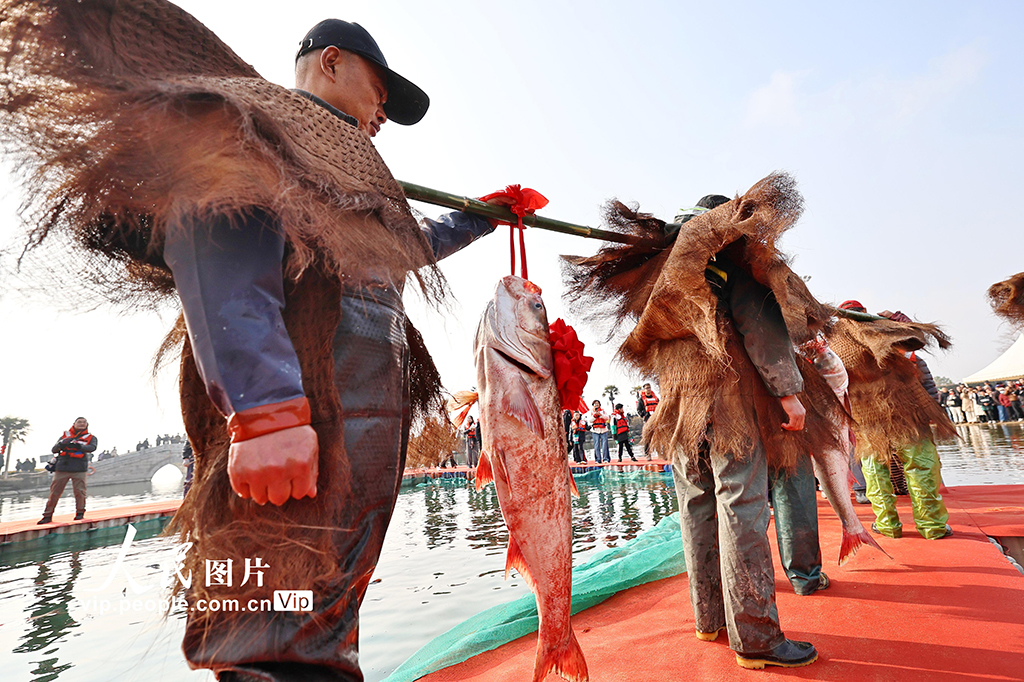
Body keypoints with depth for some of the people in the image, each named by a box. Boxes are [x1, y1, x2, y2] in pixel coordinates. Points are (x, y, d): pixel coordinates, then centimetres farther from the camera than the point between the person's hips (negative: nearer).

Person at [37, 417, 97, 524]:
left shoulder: (91, 438, 13)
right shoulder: (66, 435, 18)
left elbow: (92, 447, -7)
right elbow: (53, 450, 11)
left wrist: (79, 446, -24)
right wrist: (61, 444, -11)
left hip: (79, 468, -2)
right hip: (62, 467, 2)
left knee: (79, 491, -5)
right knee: (54, 492, 2)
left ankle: (80, 513, 10)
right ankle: (48, 516, 13)